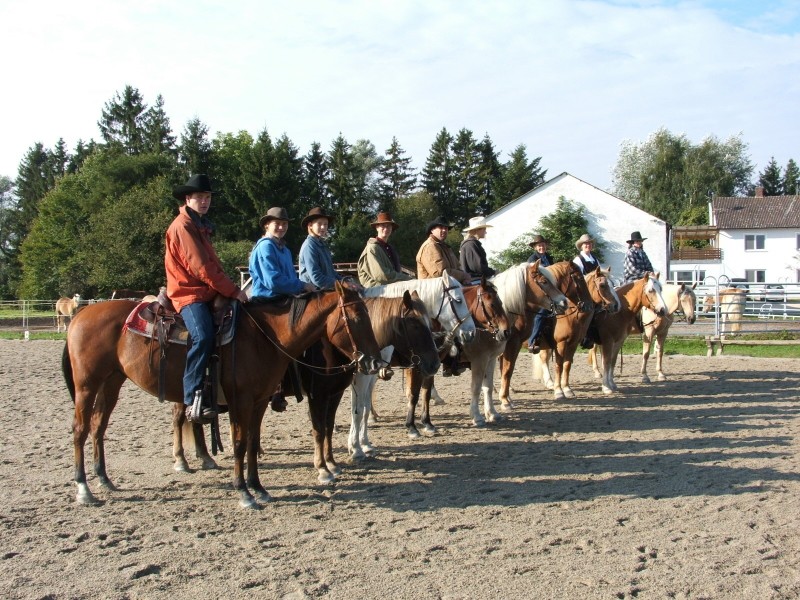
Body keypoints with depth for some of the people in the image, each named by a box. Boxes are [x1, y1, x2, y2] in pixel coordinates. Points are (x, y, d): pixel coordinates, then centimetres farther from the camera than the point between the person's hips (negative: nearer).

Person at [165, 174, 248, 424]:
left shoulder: (201, 226, 23)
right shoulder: (183, 226, -8)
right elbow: (201, 267, -17)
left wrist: (230, 288, 9)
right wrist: (233, 290, -16)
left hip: (207, 292, 10)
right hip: (189, 293, -10)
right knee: (202, 337, -31)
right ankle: (193, 399, -32)